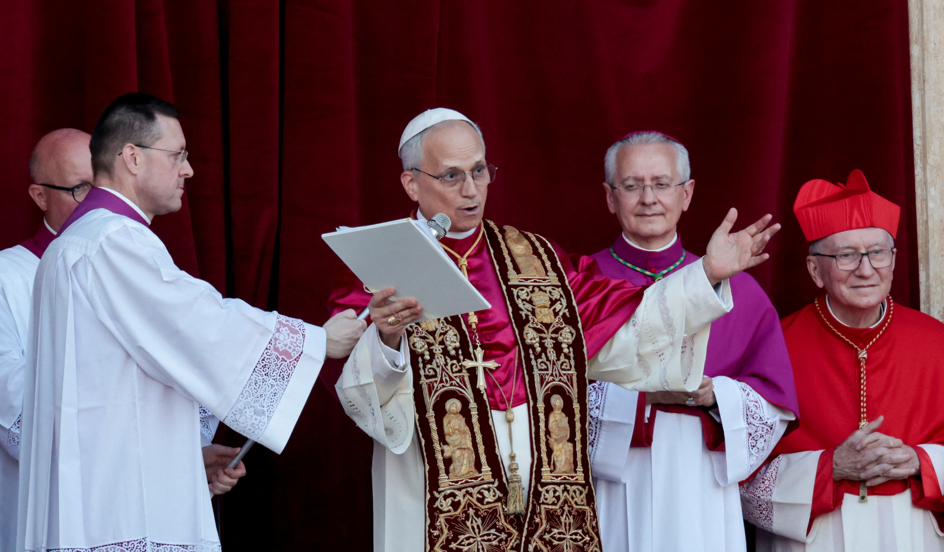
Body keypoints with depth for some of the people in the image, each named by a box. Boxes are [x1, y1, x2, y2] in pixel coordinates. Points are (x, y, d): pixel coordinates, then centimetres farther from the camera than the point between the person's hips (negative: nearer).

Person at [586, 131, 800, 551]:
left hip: (701, 498, 2)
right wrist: (639, 393, -17)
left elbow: (777, 404, 6)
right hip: (610, 501, -2)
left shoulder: (736, 290, 9)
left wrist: (713, 394, -12)